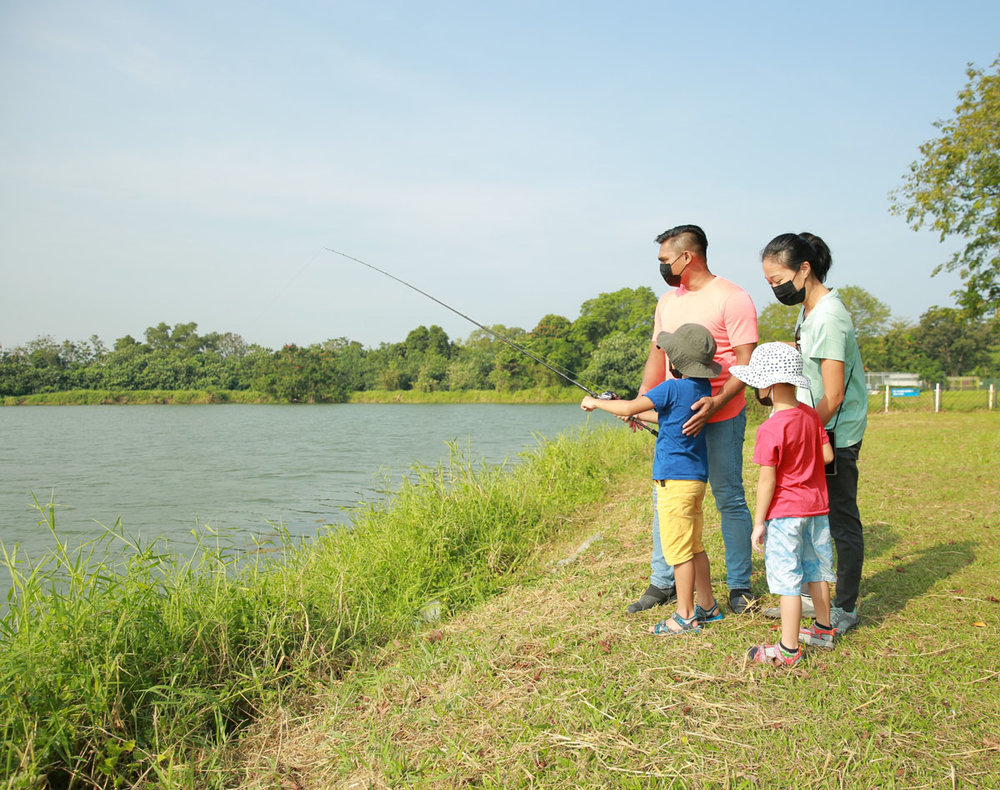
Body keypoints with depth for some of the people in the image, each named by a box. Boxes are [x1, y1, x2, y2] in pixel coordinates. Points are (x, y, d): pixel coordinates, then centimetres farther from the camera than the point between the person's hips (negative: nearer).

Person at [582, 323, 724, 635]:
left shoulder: (672, 388, -16)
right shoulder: (702, 388, 10)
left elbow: (628, 408, -17)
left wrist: (595, 403, -3)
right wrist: (641, 415, 33)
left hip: (675, 480, -9)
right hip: (695, 478, 9)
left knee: (679, 550, -2)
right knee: (694, 546, 18)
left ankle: (685, 617, 4)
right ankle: (707, 606, 26)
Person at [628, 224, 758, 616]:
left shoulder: (732, 298, -9)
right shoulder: (667, 301, 13)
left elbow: (747, 362, -14)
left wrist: (715, 404, -27)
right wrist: (641, 401, 2)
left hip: (720, 418, -7)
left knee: (729, 500, 4)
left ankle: (739, 585, 18)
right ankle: (662, 583, 19)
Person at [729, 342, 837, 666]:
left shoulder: (771, 429, -21)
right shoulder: (811, 414, 1)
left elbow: (767, 481, -18)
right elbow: (827, 456, 5)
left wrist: (759, 523, -11)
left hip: (784, 514, -8)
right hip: (817, 506, 8)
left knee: (787, 579, -2)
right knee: (817, 570, 20)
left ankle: (788, 649, 5)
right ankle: (823, 630, 35)